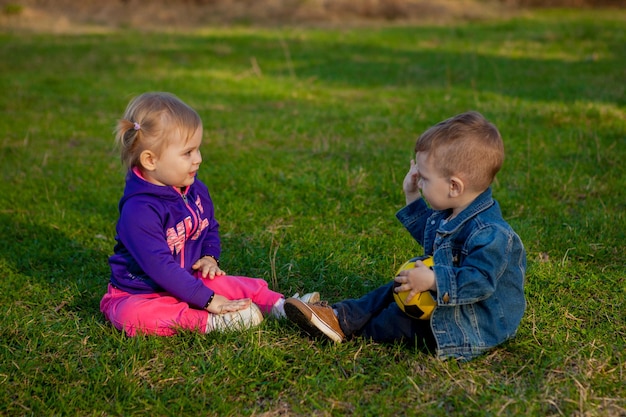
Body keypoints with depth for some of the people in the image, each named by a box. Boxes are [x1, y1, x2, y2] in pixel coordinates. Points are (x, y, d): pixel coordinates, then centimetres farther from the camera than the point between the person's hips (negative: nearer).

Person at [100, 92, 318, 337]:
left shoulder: (195, 190, 1)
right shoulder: (138, 211, -27)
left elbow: (210, 227, 20)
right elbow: (160, 267, -30)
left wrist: (209, 256, -3)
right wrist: (208, 300, -30)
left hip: (187, 282, 7)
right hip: (141, 294, -7)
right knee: (130, 316, -38)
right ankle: (210, 322, -39)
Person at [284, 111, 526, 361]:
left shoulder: (489, 234, -29)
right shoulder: (448, 217, 4)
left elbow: (479, 282, -35)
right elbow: (429, 236, 24)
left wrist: (433, 281, -41)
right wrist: (412, 197, 19)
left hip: (476, 326, -10)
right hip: (445, 300, 10)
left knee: (402, 318, -14)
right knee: (395, 290, 8)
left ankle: (349, 326, 4)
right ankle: (341, 315, 1)